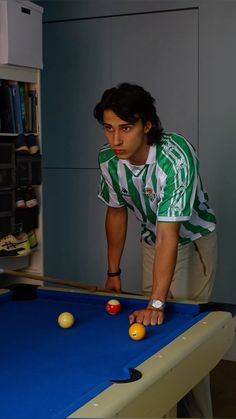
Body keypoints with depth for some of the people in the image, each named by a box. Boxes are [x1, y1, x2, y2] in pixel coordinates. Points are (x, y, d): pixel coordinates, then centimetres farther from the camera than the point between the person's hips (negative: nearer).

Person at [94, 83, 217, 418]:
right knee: (151, 327, 6)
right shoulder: (108, 158, -17)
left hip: (193, 242, -5)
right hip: (152, 241, 5)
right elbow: (116, 212, 0)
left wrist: (156, 303, -42)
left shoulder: (176, 158, -36)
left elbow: (168, 236, -39)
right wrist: (113, 272, 2)